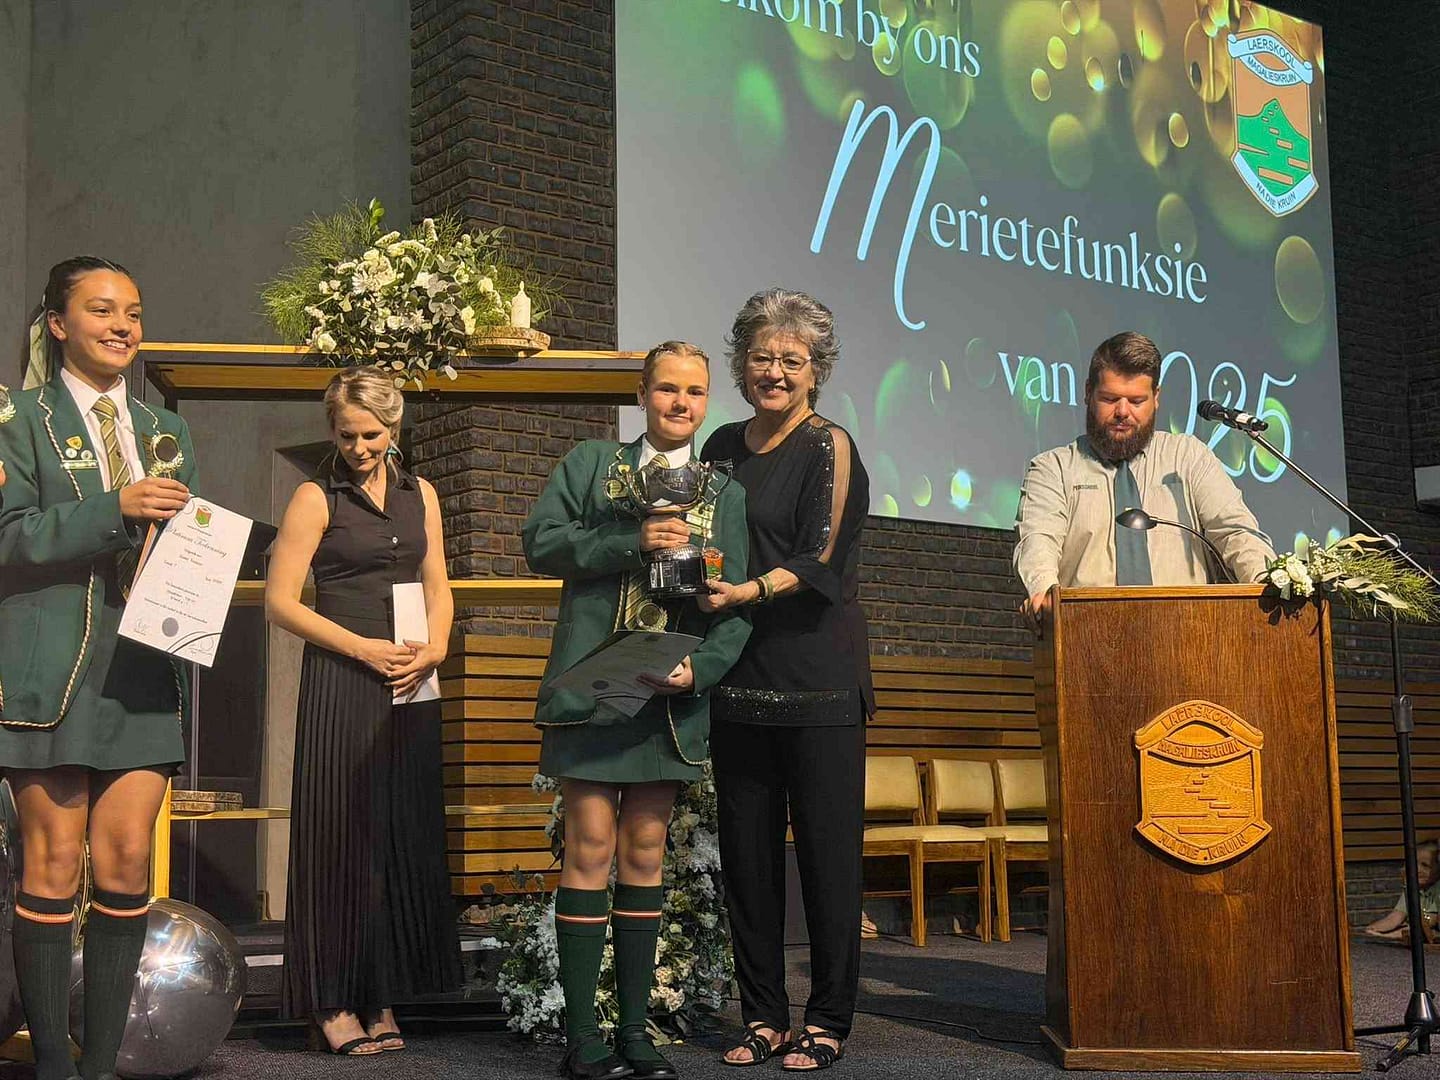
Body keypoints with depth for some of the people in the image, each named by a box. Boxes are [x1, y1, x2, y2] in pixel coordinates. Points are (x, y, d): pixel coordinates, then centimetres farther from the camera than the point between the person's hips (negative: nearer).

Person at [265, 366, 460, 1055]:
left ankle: (383, 996, 16)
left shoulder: (419, 494, 13)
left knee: (406, 835, 6)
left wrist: (434, 648, -3)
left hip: (411, 686, 5)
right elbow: (280, 601, -6)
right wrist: (364, 647, -14)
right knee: (341, 835, -3)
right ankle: (333, 1004, 7)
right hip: (340, 683, -5)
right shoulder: (316, 499, -1)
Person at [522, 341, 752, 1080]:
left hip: (670, 694, 2)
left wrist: (699, 669, -14)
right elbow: (541, 542, -4)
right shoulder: (591, 463, 9)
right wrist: (634, 541, -15)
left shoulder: (725, 494, 11)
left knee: (645, 855, 8)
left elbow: (737, 602, 3)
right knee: (590, 849, -5)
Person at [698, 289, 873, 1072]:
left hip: (817, 681, -5)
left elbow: (820, 561, -9)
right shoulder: (723, 447, 15)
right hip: (739, 678, 5)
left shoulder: (828, 447, -2)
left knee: (827, 851, -1)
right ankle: (763, 1015, 19)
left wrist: (748, 592, -21)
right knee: (746, 852, 8)